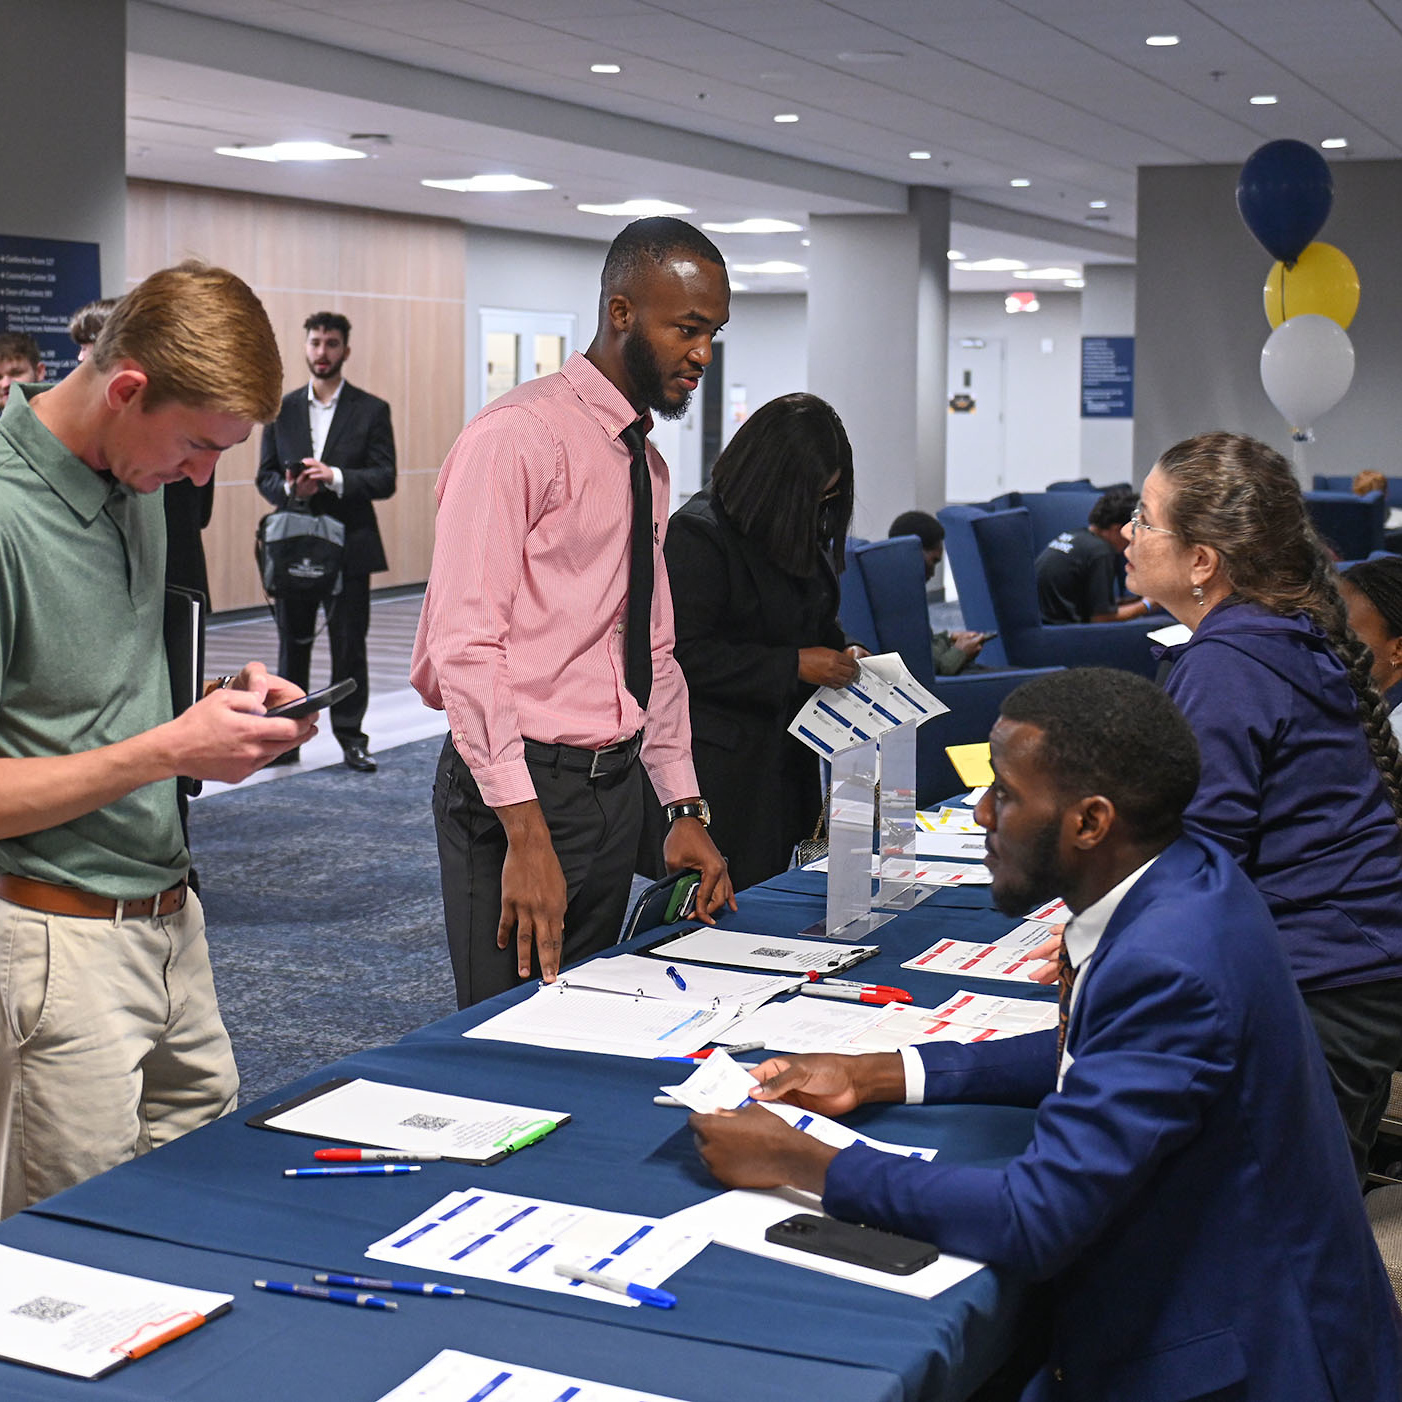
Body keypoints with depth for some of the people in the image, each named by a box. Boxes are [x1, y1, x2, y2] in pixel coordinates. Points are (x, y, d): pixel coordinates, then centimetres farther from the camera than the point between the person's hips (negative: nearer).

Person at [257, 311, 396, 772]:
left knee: (349, 645, 3)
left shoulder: (371, 411, 2)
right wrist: (290, 487, -13)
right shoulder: (281, 410, 10)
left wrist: (334, 477, -20)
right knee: (291, 644, 7)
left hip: (349, 547, -2)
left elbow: (385, 479, -5)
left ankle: (351, 737, 12)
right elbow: (266, 476, 9)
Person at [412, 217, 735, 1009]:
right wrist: (525, 832, -25)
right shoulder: (519, 436, -13)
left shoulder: (647, 463, 15)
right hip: (521, 786, -8)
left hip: (615, 783, 8)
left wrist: (685, 808, 12)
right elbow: (465, 644, -20)